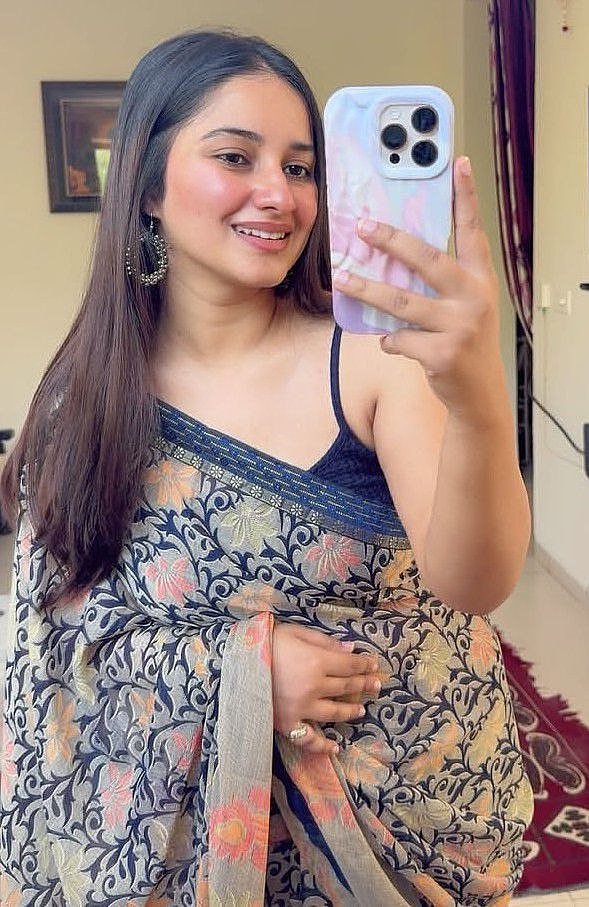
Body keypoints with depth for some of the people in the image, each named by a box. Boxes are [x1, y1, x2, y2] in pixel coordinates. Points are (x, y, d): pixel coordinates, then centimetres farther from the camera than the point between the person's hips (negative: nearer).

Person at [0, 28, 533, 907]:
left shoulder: (376, 357, -16)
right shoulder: (82, 402, -9)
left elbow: (472, 583, -27)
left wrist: (481, 403, -46)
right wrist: (234, 669, -20)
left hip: (410, 798, 0)